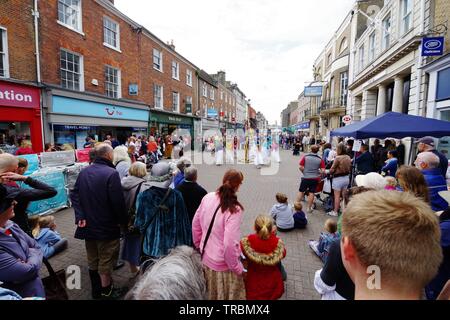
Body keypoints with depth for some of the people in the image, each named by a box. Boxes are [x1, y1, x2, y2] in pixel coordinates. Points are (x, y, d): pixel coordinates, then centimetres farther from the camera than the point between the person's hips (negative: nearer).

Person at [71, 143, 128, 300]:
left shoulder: (83, 172, 2)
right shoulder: (111, 173, -21)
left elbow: (74, 195, 2)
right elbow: (118, 201, -23)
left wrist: (80, 216, -3)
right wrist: (123, 221, -10)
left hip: (88, 224, 7)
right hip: (107, 226, -7)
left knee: (92, 260, 21)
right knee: (106, 262, 9)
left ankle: (96, 290, 38)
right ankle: (106, 292, 25)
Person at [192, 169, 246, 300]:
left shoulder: (207, 197, -10)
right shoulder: (234, 209, -28)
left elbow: (195, 224, 1)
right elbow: (230, 245, -28)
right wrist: (238, 269, -11)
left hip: (205, 258, 5)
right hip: (222, 265, -5)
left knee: (210, 294, 31)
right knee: (226, 295, 22)